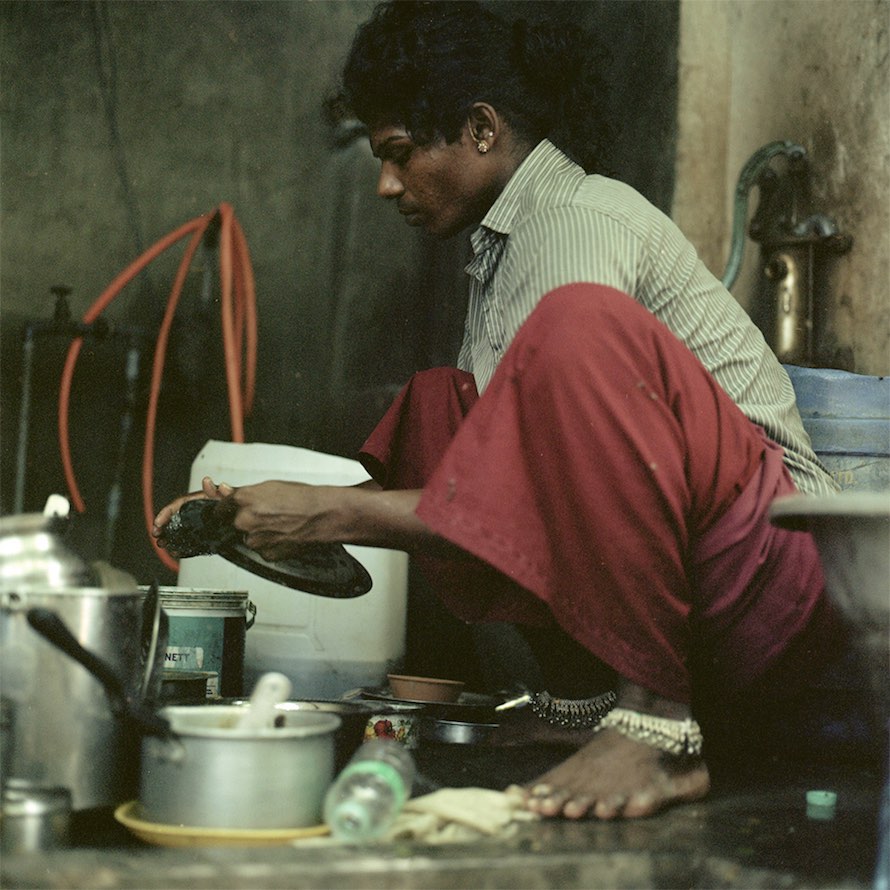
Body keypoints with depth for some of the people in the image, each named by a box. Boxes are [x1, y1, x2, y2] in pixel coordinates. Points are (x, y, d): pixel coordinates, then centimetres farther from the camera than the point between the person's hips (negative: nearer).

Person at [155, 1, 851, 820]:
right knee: (437, 405, 9)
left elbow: (531, 504, -19)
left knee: (580, 326, -31)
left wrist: (331, 515, -13)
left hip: (764, 558, -9)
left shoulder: (580, 219, -11)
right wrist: (266, 513, 14)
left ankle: (659, 727, -25)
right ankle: (622, 690, -1)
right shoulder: (503, 244, 18)